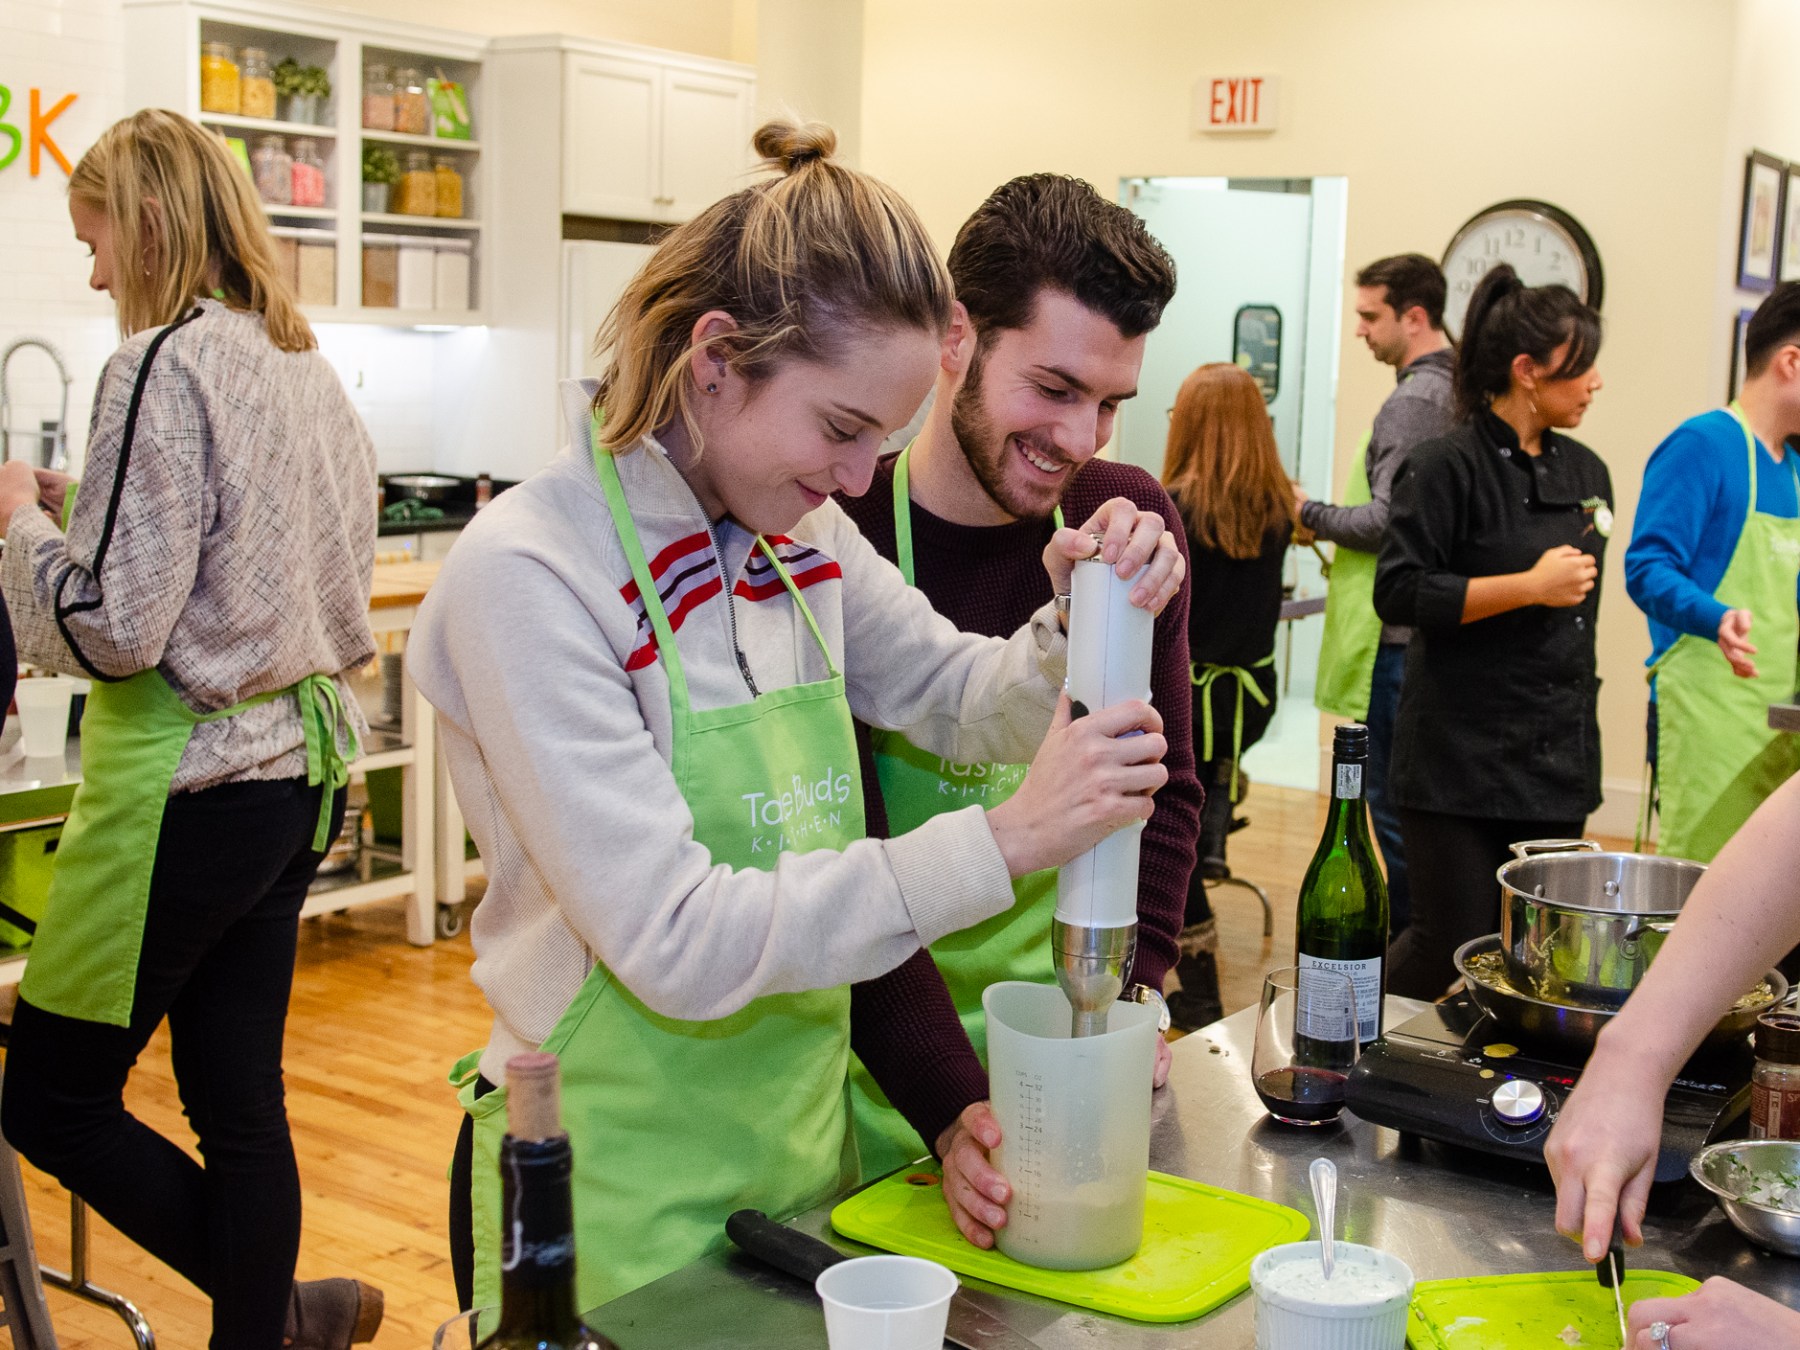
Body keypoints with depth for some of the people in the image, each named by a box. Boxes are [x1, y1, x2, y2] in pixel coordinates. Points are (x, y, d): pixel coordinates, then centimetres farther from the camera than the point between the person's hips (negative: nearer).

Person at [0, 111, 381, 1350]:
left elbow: (108, 627, -19)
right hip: (303, 765, 8)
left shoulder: (164, 365, -15)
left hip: (188, 784, -8)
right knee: (239, 1098, 14)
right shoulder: (310, 367, 10)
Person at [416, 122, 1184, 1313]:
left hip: (803, 1143, 7)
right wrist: (1005, 839, -29)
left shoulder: (798, 537, 1)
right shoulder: (527, 576, -21)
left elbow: (968, 705, 9)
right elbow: (677, 942, -26)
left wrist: (1078, 622, -13)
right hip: (626, 1202, -7)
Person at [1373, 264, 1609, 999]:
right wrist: (1530, 587, -18)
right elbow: (1399, 593, -16)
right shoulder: (1448, 465, -10)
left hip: (1556, 755, 7)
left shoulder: (1585, 472, 12)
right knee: (1452, 946, -3)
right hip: (1463, 752, -7)